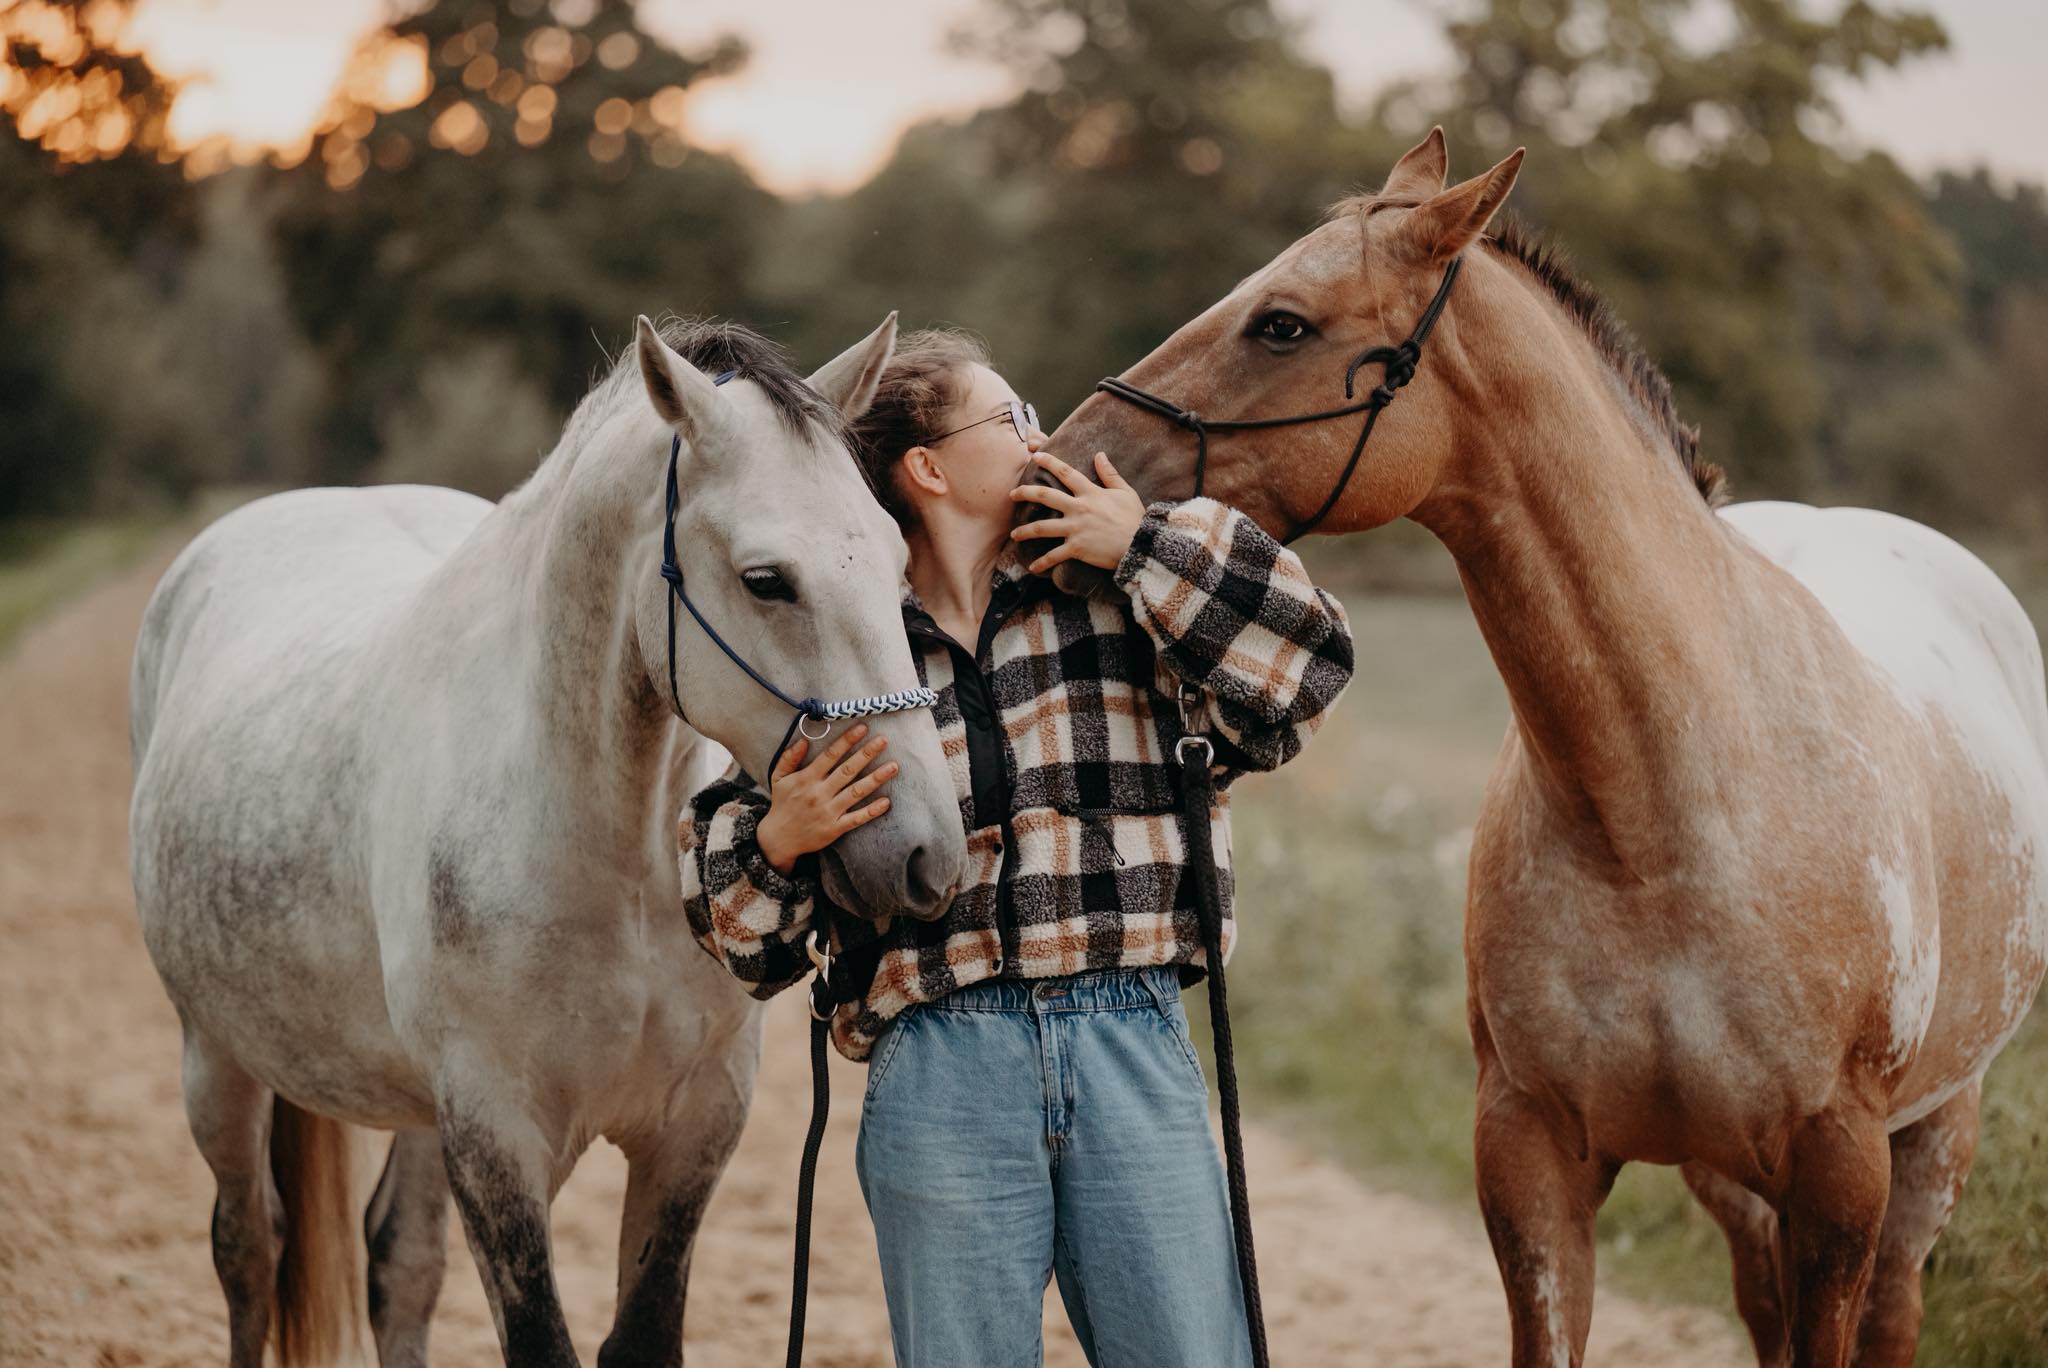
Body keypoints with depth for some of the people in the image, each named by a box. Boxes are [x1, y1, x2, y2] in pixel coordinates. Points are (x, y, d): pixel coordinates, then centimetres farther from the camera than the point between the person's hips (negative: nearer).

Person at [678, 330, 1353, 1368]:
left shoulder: (1122, 601, 10)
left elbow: (1305, 665, -3)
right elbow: (737, 923, 12)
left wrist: (1147, 547, -3)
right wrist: (778, 841, -10)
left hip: (1135, 1048, 1)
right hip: (941, 1075, -1)